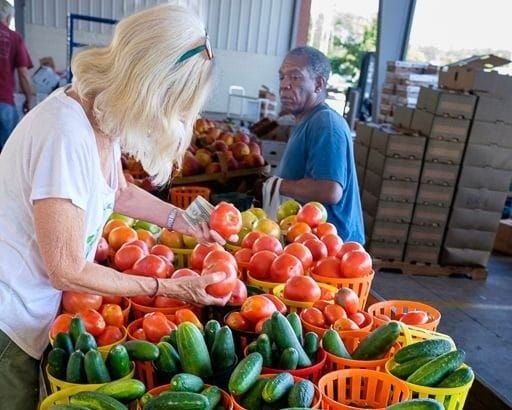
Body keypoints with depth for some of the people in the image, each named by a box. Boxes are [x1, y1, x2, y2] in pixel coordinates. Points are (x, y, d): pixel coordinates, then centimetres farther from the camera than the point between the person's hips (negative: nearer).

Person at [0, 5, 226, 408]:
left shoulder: (102, 110, -7)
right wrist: (167, 287, -18)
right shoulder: (66, 135, -33)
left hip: (42, 300, 8)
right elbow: (67, 271, -25)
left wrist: (186, 222, 7)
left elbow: (118, 191, 13)